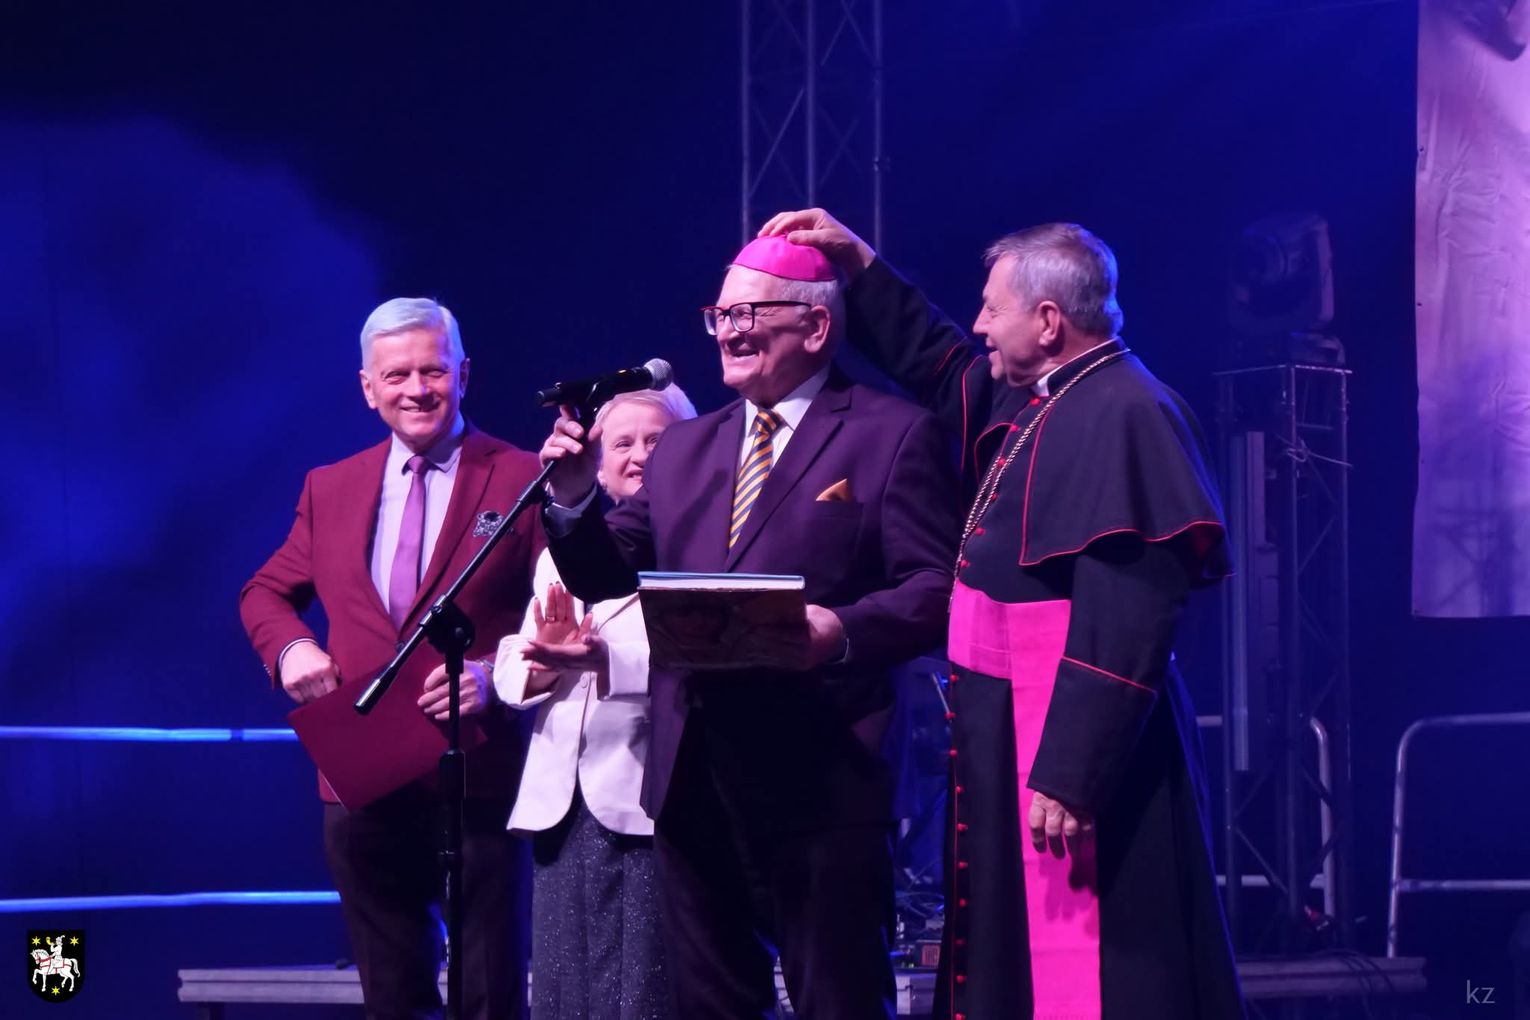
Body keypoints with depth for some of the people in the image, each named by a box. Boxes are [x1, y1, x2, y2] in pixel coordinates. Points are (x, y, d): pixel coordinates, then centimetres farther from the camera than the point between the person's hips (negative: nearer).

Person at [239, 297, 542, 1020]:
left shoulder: (524, 482, -2)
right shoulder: (330, 489, 13)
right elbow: (266, 593, 21)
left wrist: (495, 674, -21)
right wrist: (289, 646, 0)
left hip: (479, 777, -4)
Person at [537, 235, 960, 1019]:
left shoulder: (892, 435, -1)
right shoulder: (685, 447, 18)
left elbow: (937, 591, -9)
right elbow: (606, 577, 16)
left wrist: (844, 630, -26)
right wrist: (573, 499, -3)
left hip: (821, 777, -7)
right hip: (692, 774, 7)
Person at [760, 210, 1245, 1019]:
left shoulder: (1123, 416, -18)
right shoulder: (1036, 403, 12)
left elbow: (1124, 625, -24)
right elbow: (941, 368, 35)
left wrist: (1067, 774, -27)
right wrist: (859, 267, 26)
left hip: (1068, 741, -10)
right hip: (1012, 733, 10)